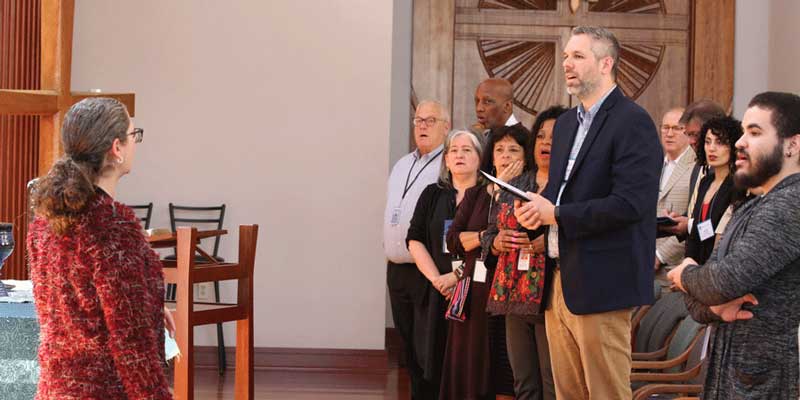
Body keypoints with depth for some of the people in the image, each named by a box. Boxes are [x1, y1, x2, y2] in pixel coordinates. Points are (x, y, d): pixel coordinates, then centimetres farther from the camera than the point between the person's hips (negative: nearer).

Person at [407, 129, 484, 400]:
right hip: (436, 294, 3)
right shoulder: (432, 195, 11)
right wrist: (436, 279, -7)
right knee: (435, 366, 1)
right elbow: (414, 239, 6)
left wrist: (457, 276, -14)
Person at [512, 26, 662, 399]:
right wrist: (536, 210, 0)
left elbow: (631, 203, -21)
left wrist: (557, 214, -17)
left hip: (600, 284, -8)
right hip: (559, 280, 8)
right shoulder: (566, 122, 16)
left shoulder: (632, 122, -11)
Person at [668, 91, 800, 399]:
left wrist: (687, 274, -4)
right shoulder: (749, 211, 15)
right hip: (726, 373, 8)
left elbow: (728, 280, -26)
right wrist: (716, 308, -12)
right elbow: (698, 298, 12)